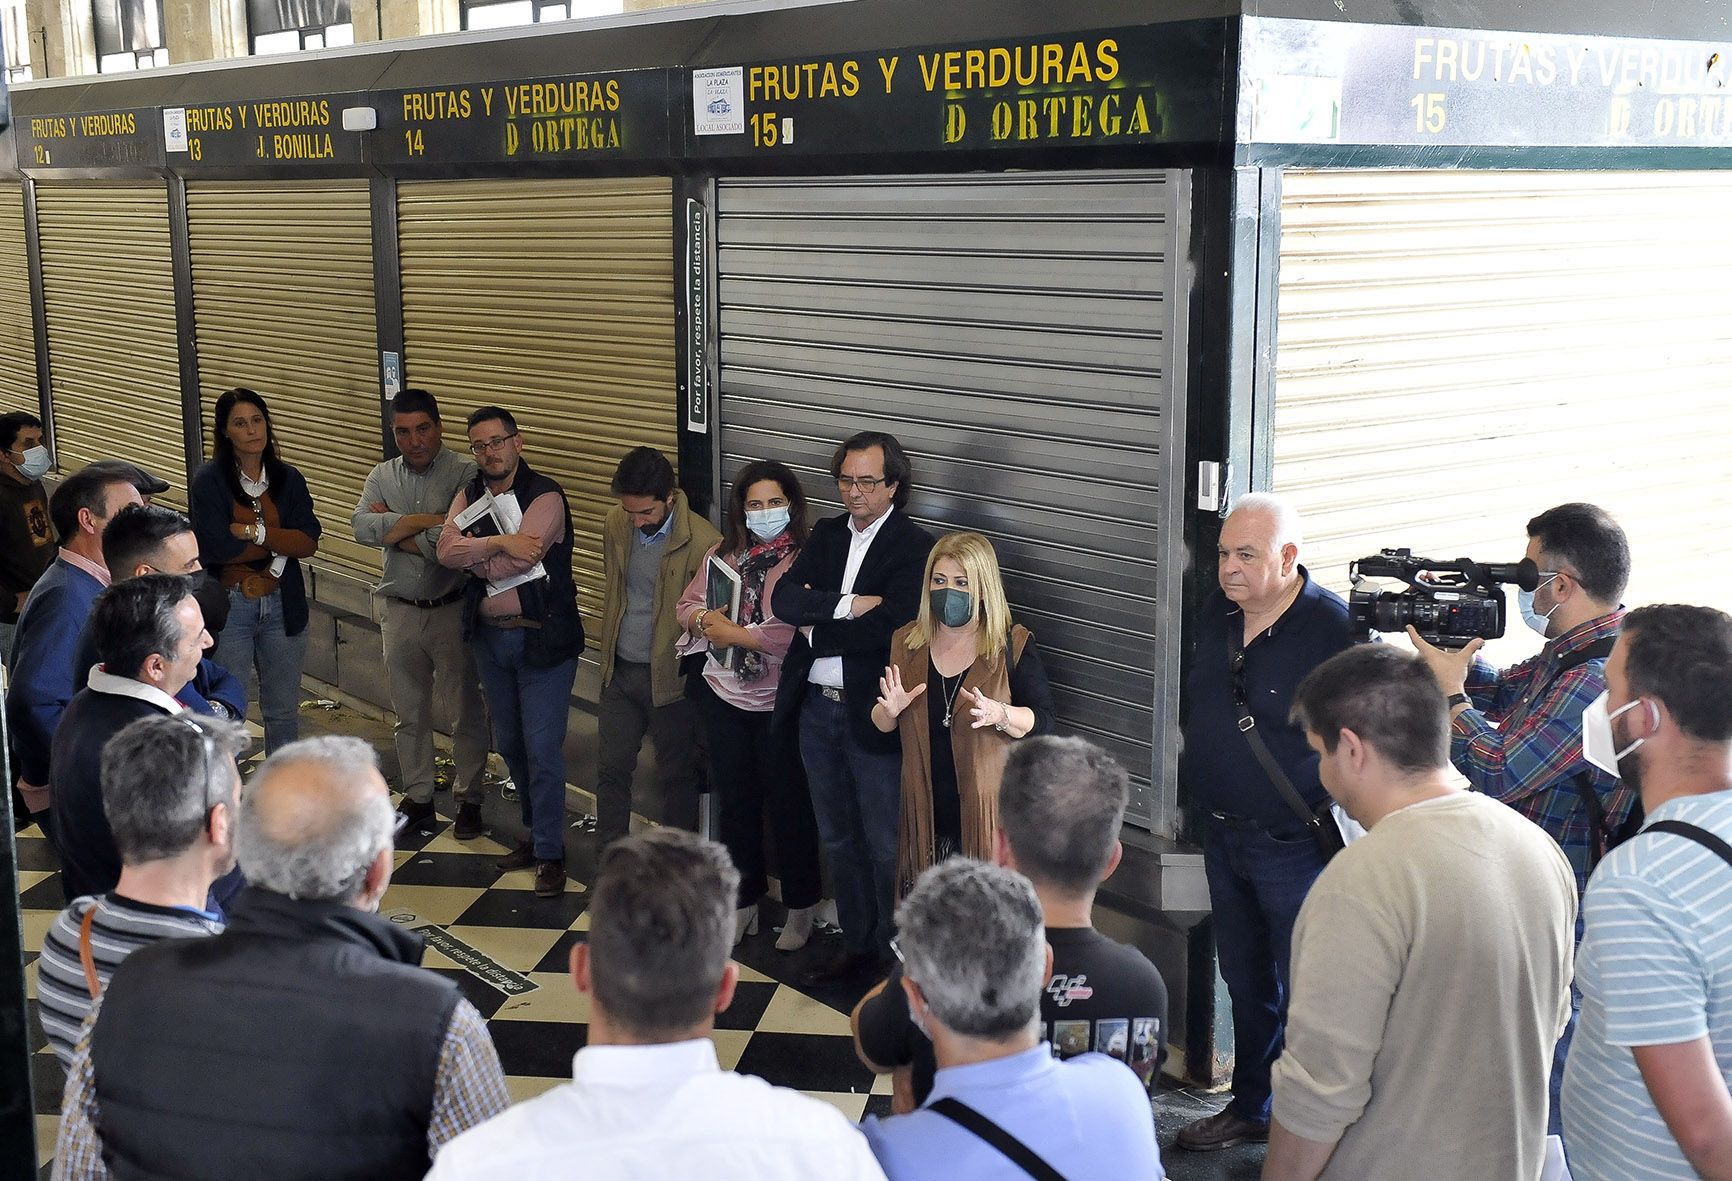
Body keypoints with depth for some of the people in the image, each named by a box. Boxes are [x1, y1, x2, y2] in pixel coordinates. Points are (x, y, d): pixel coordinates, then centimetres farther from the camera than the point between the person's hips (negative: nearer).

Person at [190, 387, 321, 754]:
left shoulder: (289, 480, 6)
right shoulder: (209, 480, -7)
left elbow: (309, 543, -6)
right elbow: (217, 548, -16)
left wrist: (255, 532, -16)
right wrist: (280, 544, -8)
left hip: (282, 606, 4)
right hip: (229, 607, -4)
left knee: (283, 710, 13)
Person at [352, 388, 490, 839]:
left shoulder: (466, 475, -12)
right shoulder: (382, 476, 4)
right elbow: (361, 527, -13)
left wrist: (393, 529, -13)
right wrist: (426, 520, -22)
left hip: (453, 611, -4)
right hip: (400, 611, 4)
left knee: (464, 712, 6)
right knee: (409, 713, 15)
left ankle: (470, 799, 21)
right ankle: (417, 797, 30)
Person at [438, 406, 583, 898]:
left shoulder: (545, 496, -14)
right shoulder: (471, 493, 6)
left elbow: (515, 562, -24)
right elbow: (446, 551, -9)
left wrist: (472, 554, -8)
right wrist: (499, 543, -22)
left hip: (542, 638, -7)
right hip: (490, 635, 7)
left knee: (542, 749, -5)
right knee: (510, 742, 17)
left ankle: (549, 852, 7)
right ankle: (538, 831, 33)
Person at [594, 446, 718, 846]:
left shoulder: (701, 541, -21)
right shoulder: (615, 524, -1)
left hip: (669, 675, -6)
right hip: (620, 670, 6)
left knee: (676, 775, 9)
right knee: (611, 767, 14)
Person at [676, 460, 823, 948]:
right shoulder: (724, 551, 4)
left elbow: (799, 632, -25)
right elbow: (688, 604, 9)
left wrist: (733, 632, -17)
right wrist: (705, 620, -14)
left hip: (779, 702, -5)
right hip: (724, 694, 6)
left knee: (788, 806, 8)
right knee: (734, 802, 16)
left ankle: (800, 907, 25)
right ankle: (744, 901, 31)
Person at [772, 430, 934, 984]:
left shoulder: (915, 547, -12)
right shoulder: (827, 533, 8)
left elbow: (887, 628, -23)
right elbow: (783, 599, -5)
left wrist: (815, 633, -11)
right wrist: (845, 605, -20)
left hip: (872, 715, -6)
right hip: (816, 707, 7)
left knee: (887, 846, 3)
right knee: (839, 839, 18)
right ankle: (858, 946, 33)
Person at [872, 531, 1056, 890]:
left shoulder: (1013, 645, -4)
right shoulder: (906, 643, 7)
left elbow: (1042, 720, -5)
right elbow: (878, 723, 13)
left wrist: (998, 714, -24)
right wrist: (889, 710, -10)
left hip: (988, 807, -3)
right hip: (926, 812, 3)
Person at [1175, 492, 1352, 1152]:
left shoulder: (1335, 629, -19)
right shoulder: (1217, 615, 4)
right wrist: (1201, 769, 15)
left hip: (1294, 844, -7)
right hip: (1223, 832, 7)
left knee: (1303, 991, 3)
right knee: (1245, 981, 21)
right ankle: (1250, 1108, 37)